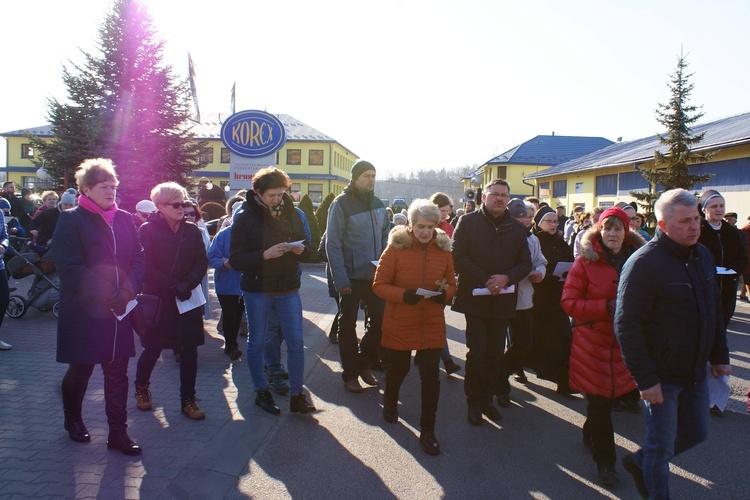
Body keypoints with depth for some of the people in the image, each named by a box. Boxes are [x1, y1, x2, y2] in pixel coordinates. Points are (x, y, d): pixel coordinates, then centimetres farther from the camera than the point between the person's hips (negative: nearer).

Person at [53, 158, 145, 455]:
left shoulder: (124, 219, 9)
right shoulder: (71, 220, -5)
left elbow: (138, 258, 6)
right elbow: (70, 267, -13)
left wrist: (128, 291, -10)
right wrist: (104, 295, -18)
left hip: (119, 310, 4)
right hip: (84, 311, -3)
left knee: (117, 371, 6)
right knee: (81, 368, 13)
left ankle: (118, 432, 14)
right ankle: (73, 419, 38)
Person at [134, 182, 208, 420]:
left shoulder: (192, 230, 4)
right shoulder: (147, 231, -6)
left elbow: (202, 262, 0)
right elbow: (146, 268, -12)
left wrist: (187, 284, -16)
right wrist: (174, 287, -17)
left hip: (188, 300, 3)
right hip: (157, 300, -3)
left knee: (190, 351, 4)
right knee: (153, 349, 9)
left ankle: (188, 400, 17)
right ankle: (141, 388, 37)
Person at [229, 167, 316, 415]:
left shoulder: (291, 212, 4)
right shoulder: (245, 217, -7)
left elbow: (306, 245, 12)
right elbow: (236, 259, -12)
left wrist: (301, 249, -11)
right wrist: (265, 255, -25)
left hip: (288, 287, 3)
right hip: (257, 289, -3)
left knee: (296, 342, 4)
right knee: (257, 342, 10)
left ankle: (296, 395, 16)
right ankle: (261, 391, 28)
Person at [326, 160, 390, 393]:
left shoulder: (378, 203, 8)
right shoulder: (341, 203, -9)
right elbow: (333, 244, -13)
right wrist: (341, 279, -18)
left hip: (376, 275, 5)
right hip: (352, 277, -5)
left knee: (381, 320, 8)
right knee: (348, 324, 7)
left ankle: (364, 362, 29)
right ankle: (350, 373, 21)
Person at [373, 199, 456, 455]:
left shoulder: (443, 249, 0)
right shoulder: (396, 247, -10)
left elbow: (451, 284, 10)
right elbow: (379, 285, -10)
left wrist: (444, 293, -14)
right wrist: (403, 295, -26)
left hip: (432, 325, 2)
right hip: (399, 324, -2)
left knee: (431, 377, 0)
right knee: (398, 369, 18)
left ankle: (427, 430, 16)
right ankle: (390, 401, 51)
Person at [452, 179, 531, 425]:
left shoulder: (517, 228, 9)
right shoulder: (468, 222, -1)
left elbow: (525, 262, 7)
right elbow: (458, 257, -8)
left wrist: (506, 277, -12)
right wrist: (484, 281, -16)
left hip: (502, 299, 4)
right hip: (475, 297, -3)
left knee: (496, 353, 9)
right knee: (478, 351, -3)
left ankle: (487, 397, 25)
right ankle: (474, 401, 14)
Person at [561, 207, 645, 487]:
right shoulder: (585, 263, -7)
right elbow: (569, 302, -9)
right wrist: (606, 307, -20)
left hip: (624, 343, 4)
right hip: (593, 342, -3)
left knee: (612, 396, 15)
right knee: (599, 402, 2)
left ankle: (591, 436, 42)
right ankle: (604, 461, 18)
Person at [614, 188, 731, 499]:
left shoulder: (703, 256, 5)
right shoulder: (644, 263, -20)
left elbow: (715, 309, 18)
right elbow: (627, 325, -22)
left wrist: (719, 356, 14)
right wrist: (645, 378, -22)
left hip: (696, 372, 8)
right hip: (661, 376, -7)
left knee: (696, 433, 19)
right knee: (662, 447, 5)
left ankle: (639, 462, 38)